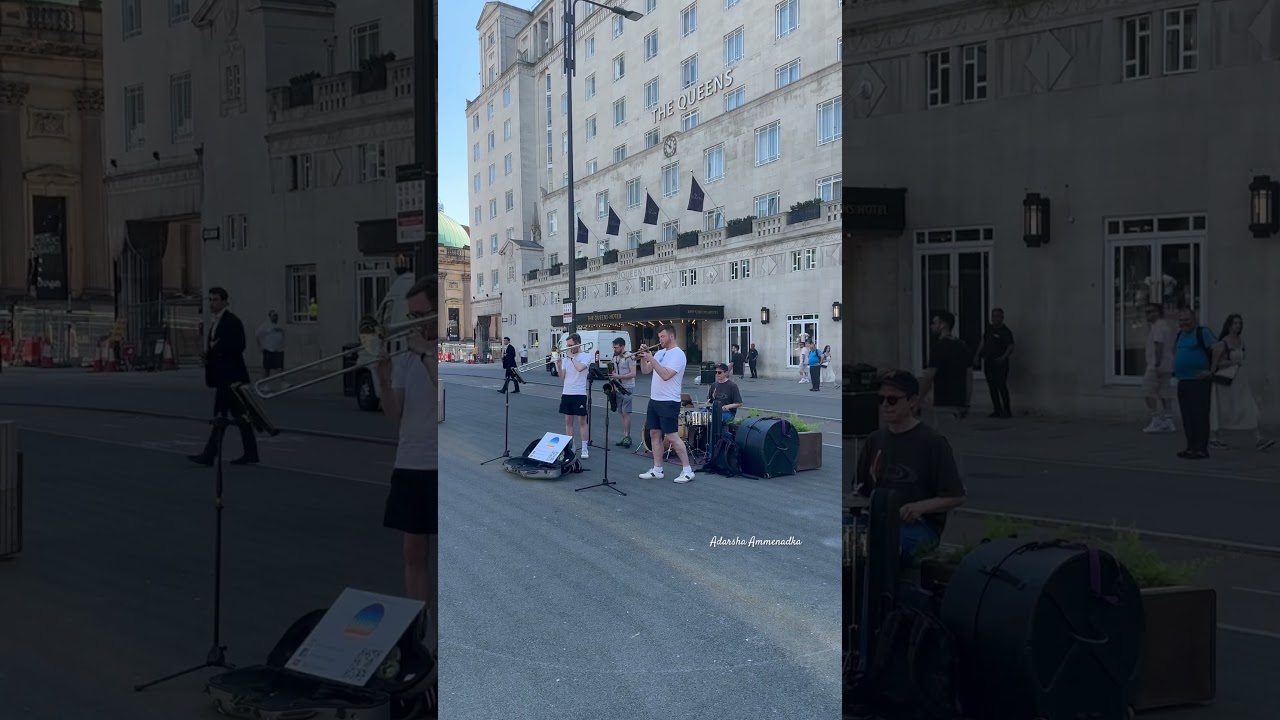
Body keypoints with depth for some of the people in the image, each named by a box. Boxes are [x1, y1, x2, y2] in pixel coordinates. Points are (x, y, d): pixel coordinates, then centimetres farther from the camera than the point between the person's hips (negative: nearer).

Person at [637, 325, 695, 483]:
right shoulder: (660, 353, 13)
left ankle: (687, 470, -2)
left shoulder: (678, 355, -13)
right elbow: (645, 371, 13)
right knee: (654, 434, 9)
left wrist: (651, 359, -22)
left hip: (669, 402, -9)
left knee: (671, 436, -9)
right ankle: (657, 470, 16)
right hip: (654, 400, 9)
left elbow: (666, 375, -24)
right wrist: (643, 358, -3)